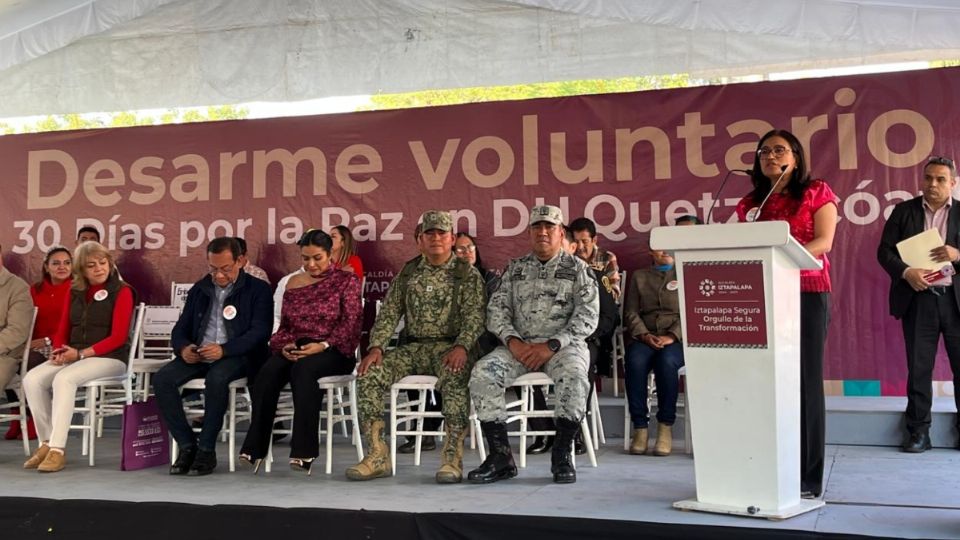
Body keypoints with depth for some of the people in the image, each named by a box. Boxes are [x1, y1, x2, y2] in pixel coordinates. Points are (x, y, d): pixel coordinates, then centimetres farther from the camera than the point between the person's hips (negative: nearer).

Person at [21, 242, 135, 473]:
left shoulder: (122, 291, -3)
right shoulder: (75, 292, 15)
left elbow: (118, 337, -11)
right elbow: (63, 330, 16)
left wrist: (81, 353, -17)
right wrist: (59, 351, -6)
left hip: (109, 358, -6)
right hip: (73, 356, 6)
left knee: (64, 379, -33)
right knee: (32, 379, -19)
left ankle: (58, 449, -32)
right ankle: (46, 443, -13)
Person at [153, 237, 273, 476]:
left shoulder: (257, 290, 2)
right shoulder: (199, 290, 18)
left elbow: (260, 331, -10)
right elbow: (180, 329, 18)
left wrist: (224, 349, -26)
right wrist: (183, 348, -8)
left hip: (237, 356, -5)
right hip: (198, 355, 5)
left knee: (216, 378, -37)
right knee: (162, 379, -22)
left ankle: (206, 450, -22)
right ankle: (187, 445, -12)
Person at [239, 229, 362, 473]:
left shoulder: (346, 281, 5)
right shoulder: (293, 283, 18)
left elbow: (352, 325, -4)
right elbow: (284, 326, 20)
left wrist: (323, 345, -18)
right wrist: (285, 345, -3)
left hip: (333, 351, -4)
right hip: (296, 349, 4)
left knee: (303, 370, -37)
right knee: (268, 372, -29)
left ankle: (304, 451, -35)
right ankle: (255, 447, -28)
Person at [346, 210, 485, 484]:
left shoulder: (467, 274, 3)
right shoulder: (408, 272, 14)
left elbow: (474, 316, -8)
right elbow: (389, 313, 10)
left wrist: (461, 347, -27)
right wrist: (376, 346, -7)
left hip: (448, 347, -4)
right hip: (413, 347, 4)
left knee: (455, 378, -38)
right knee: (369, 374, -20)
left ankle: (452, 458, -33)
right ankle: (376, 455, -17)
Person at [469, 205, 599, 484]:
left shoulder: (577, 268, 7)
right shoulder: (514, 268, 16)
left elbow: (587, 316, -4)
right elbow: (496, 309, 10)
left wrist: (551, 346, -16)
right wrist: (513, 341, -10)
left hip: (563, 345, -3)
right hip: (519, 345, 3)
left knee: (573, 375, -36)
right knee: (482, 373, -24)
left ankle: (561, 455, -20)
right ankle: (500, 456, -16)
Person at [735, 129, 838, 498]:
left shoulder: (816, 193, 6)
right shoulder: (750, 203, 16)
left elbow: (824, 241, -6)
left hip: (807, 294, -3)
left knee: (803, 380, -3)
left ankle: (806, 476, 0)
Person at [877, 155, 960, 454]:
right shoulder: (904, 211, 8)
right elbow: (885, 250, 2)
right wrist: (906, 272, -14)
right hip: (918, 300, 0)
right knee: (918, 368, 4)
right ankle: (918, 431, 10)